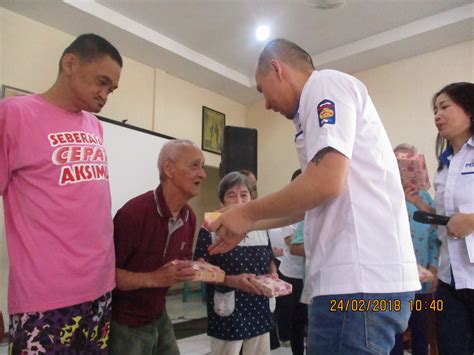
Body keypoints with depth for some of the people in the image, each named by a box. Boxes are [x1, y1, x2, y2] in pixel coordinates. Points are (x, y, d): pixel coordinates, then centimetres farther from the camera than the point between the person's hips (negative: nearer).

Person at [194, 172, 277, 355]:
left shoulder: (261, 229, 8)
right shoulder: (211, 230, -8)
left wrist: (273, 276, -4)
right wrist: (232, 280, -25)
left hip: (259, 312, 5)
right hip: (228, 315, -5)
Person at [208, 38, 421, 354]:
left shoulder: (325, 83, -5)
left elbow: (326, 183, -20)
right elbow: (310, 204, 26)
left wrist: (248, 213, -5)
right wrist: (246, 227, 27)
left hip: (360, 277, -10)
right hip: (360, 274, 10)